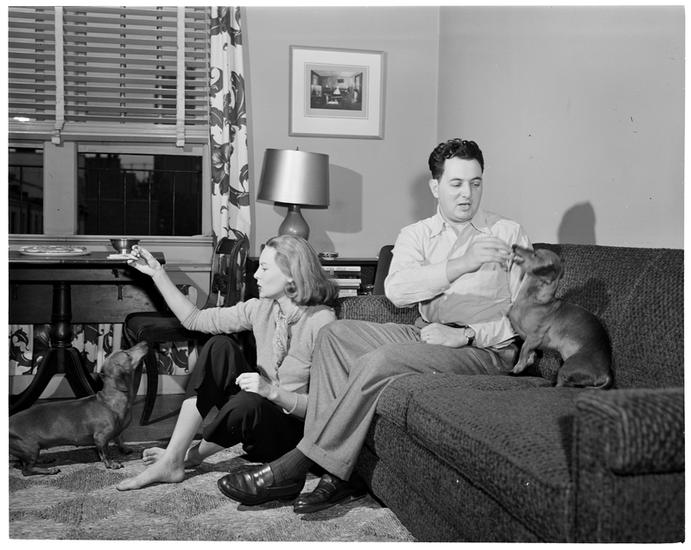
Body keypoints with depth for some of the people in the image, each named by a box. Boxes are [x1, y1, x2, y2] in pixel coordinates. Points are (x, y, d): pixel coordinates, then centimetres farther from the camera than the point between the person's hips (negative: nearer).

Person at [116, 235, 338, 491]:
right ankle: (170, 461, -18)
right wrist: (158, 273, 5)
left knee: (248, 402, -38)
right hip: (257, 413, 6)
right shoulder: (261, 309, 2)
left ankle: (193, 455, -3)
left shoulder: (321, 321, -18)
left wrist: (273, 391, -31)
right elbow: (194, 319, 7)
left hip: (293, 431, -6)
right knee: (219, 346, -16)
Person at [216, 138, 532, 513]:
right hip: (425, 334, 5)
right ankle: (340, 474, -21)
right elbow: (397, 290, -7)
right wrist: (461, 264, -13)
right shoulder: (416, 235, 14)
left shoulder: (509, 234, 5)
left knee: (378, 363, -29)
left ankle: (292, 469, -20)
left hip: (486, 348, -5)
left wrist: (467, 334, -15)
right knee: (336, 334, -17)